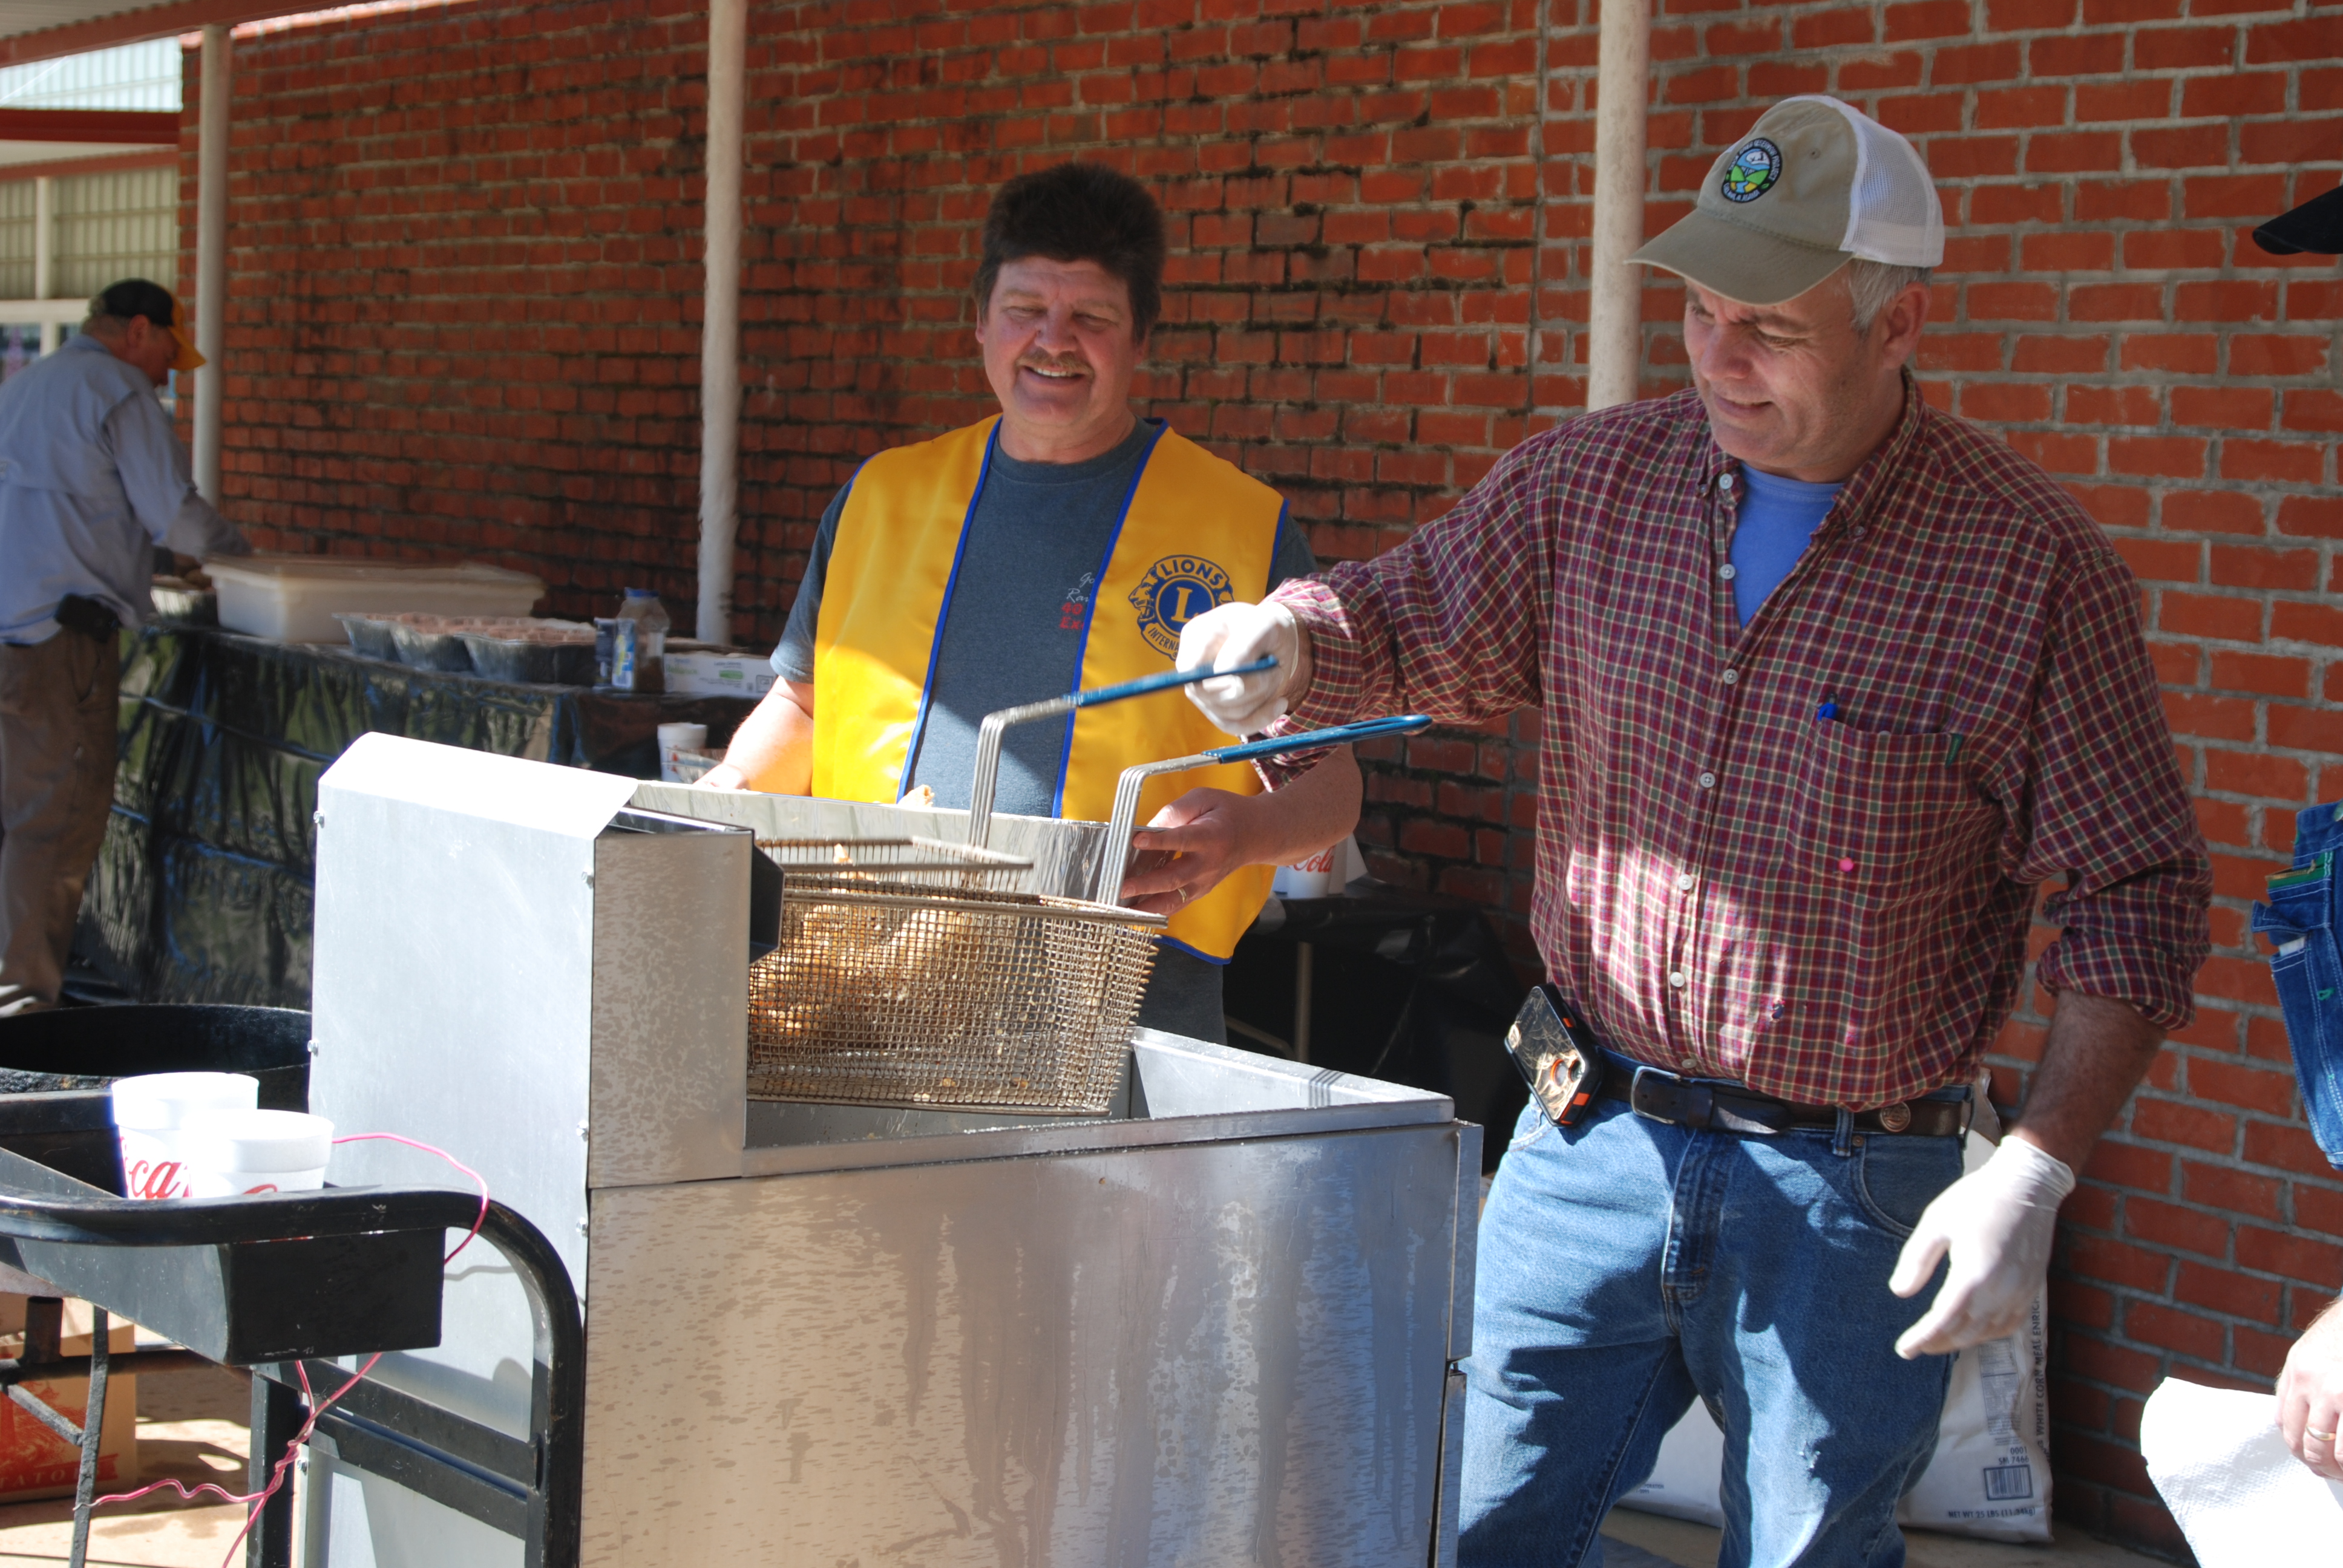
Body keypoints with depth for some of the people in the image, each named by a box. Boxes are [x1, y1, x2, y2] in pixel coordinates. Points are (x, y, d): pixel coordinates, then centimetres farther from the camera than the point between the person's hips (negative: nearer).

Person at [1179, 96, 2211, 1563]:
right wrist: (1291, 642, -13)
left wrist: (2034, 1174, -15)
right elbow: (1410, 628, 11)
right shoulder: (1595, 479, 1)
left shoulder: (2033, 559, -10)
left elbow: (2136, 894, -7)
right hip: (1590, 1144, 3)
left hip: (1849, 1192, -3)